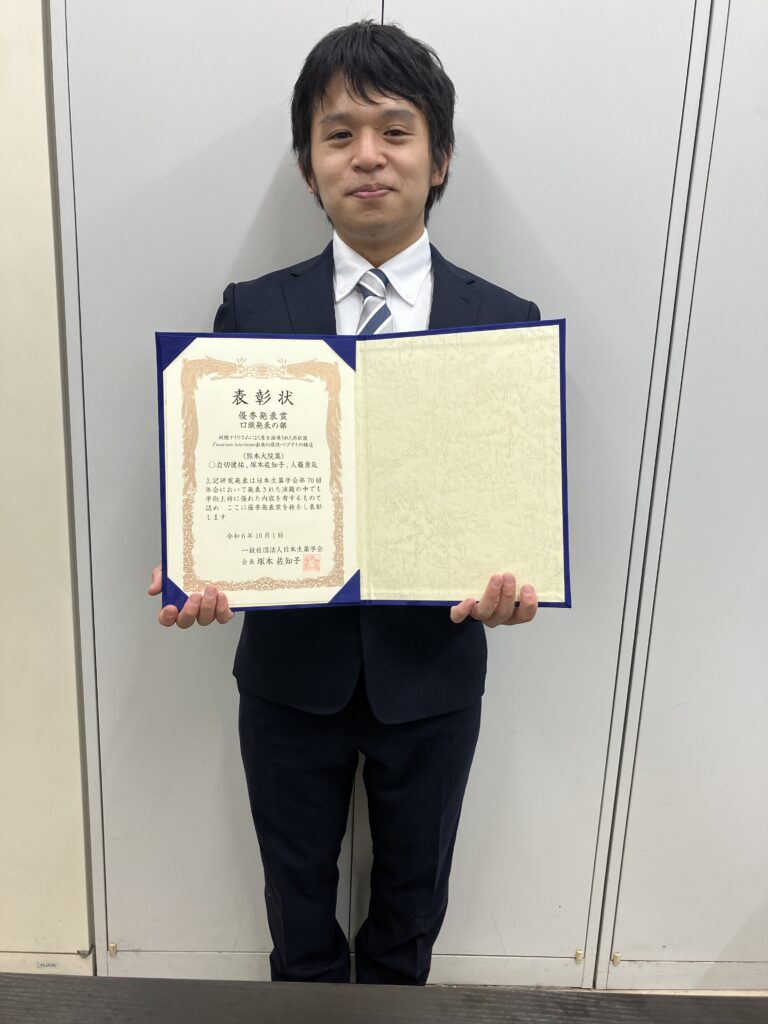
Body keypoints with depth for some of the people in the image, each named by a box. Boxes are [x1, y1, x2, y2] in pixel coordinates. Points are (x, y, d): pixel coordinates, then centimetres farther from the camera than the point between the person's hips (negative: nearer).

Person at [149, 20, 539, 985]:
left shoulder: (506, 322, -6)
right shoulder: (251, 313, -5)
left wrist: (516, 576, -26)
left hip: (431, 668, 1)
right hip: (290, 667, 0)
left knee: (412, 892, 26)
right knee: (297, 891, 25)